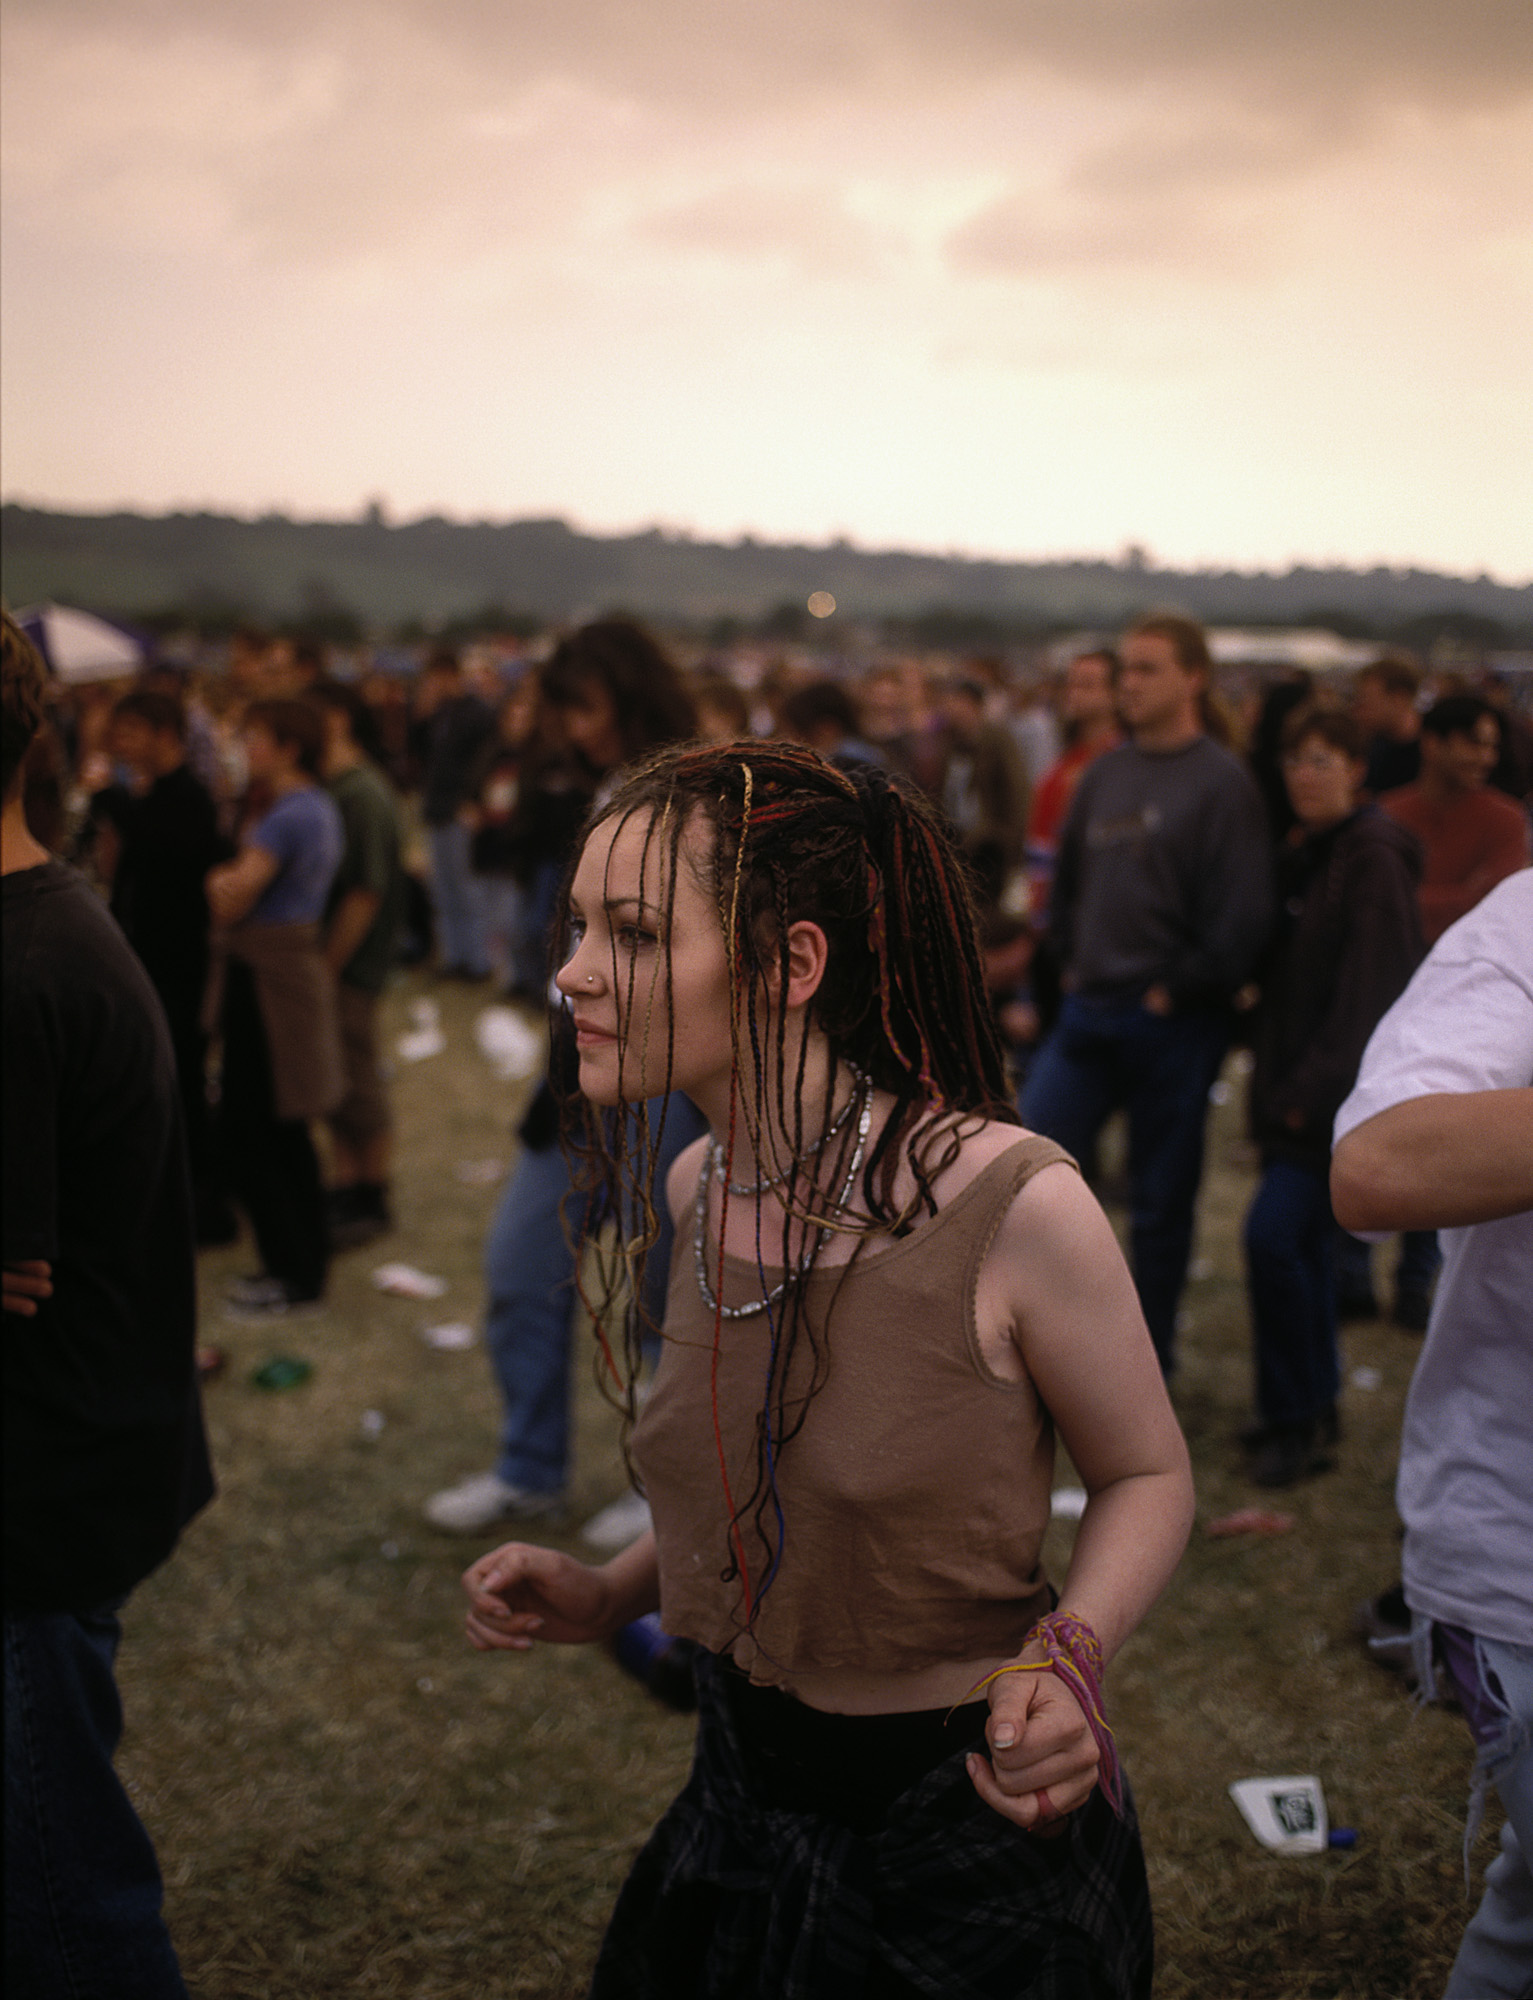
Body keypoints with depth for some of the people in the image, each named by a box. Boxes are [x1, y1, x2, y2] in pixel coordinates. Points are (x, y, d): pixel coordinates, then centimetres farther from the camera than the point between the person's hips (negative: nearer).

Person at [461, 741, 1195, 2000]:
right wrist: (606, 1598, -1)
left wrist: (1070, 1657, -26)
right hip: (741, 1793, 6)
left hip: (971, 1827, -6)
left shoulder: (1012, 1206, -25)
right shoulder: (695, 1189, -5)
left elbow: (1148, 1475, -10)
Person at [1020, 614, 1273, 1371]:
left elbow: (1241, 916, -16)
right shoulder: (1104, 775, 10)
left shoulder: (1221, 783, -10)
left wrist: (1178, 990, -11)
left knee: (1161, 1199, 7)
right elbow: (1068, 877, 20)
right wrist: (1068, 960, 10)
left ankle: (1149, 1356, 23)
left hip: (1171, 1024, -6)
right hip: (1087, 1012, 6)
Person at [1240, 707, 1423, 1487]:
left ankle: (1296, 1421, -4)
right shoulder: (1298, 854, 14)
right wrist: (1277, 1083, 8)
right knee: (1301, 1240, 12)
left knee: (1274, 1234, -15)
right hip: (1296, 1088, 8)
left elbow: (1373, 987, -17)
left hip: (1339, 1091, -8)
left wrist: (1313, 1088, -19)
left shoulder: (1374, 859, -12)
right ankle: (1312, 1413, 24)